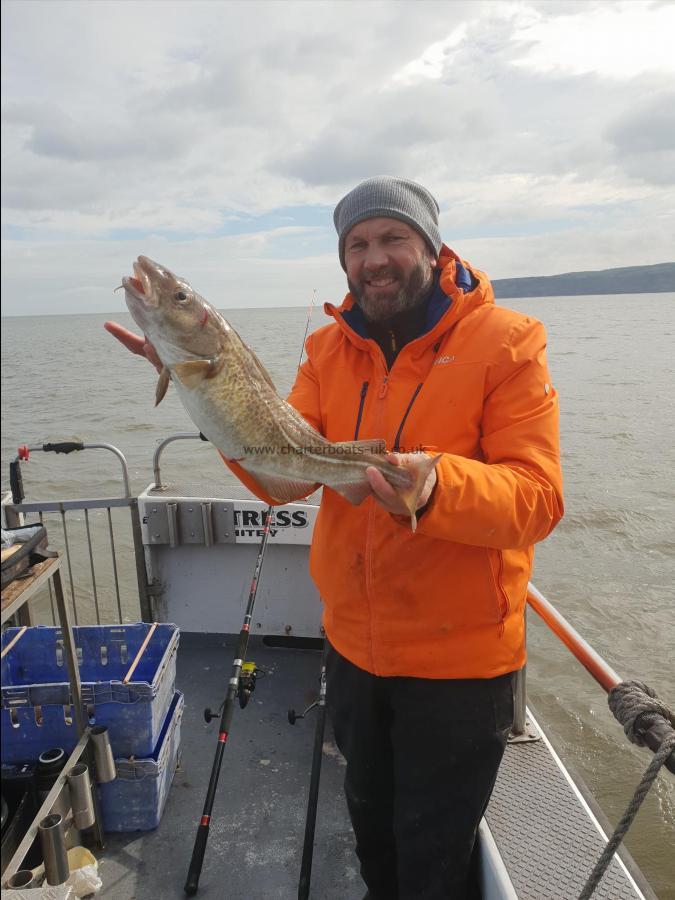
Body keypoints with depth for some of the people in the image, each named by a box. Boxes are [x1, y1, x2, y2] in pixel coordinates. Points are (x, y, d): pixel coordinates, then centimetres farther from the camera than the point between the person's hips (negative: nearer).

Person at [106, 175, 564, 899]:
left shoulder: (505, 341, -13)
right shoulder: (329, 349, 0)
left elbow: (537, 496, -21)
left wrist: (437, 488, -40)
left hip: (459, 658, -4)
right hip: (353, 644, 5)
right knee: (370, 820, 30)